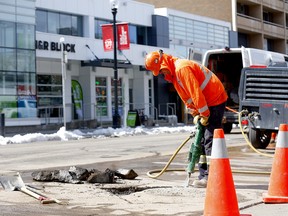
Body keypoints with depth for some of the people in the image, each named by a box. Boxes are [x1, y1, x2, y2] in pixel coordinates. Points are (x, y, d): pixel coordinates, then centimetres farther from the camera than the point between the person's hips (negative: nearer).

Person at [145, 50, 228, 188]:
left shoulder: (182, 68, -20)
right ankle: (204, 176, 13)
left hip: (215, 101, -10)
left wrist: (204, 115, -19)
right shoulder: (173, 73, 13)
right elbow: (187, 98, 16)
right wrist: (195, 115, 6)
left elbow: (196, 92, -24)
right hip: (207, 104, 10)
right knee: (201, 141, 10)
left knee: (209, 140, -12)